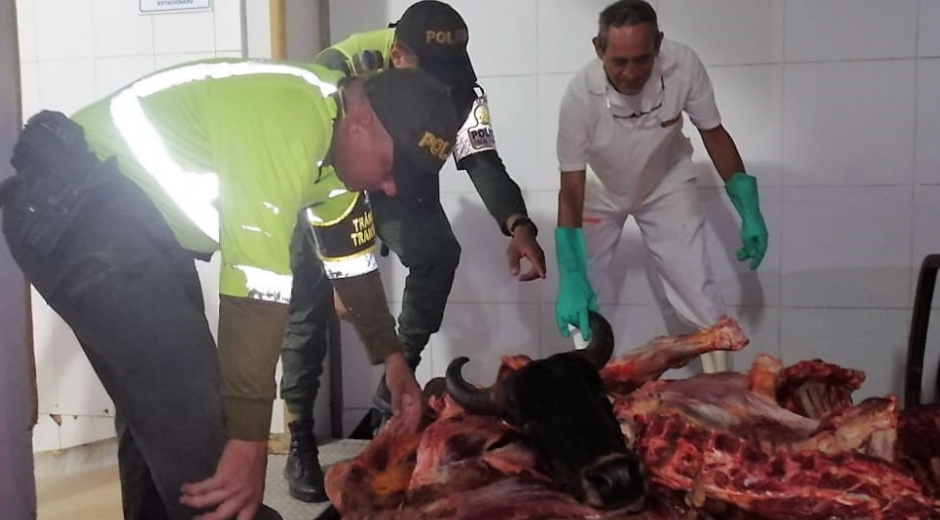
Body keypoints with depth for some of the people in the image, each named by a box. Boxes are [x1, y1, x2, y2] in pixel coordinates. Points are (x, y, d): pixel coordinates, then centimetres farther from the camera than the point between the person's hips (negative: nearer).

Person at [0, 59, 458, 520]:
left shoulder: (338, 138, 5)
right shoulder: (285, 122, -27)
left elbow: (353, 259, 17)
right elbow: (257, 287, -29)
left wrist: (393, 359, 17)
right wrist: (249, 443, -25)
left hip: (140, 217, 10)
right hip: (69, 209, -10)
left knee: (169, 403, 16)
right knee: (193, 412, -14)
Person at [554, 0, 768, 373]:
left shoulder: (683, 65, -30)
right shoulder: (580, 95, -34)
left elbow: (714, 134, -12)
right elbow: (571, 192, -29)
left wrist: (749, 211, -14)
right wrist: (571, 279, -36)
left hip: (666, 185, 0)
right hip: (599, 192, 0)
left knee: (696, 293, -9)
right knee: (579, 299, -1)